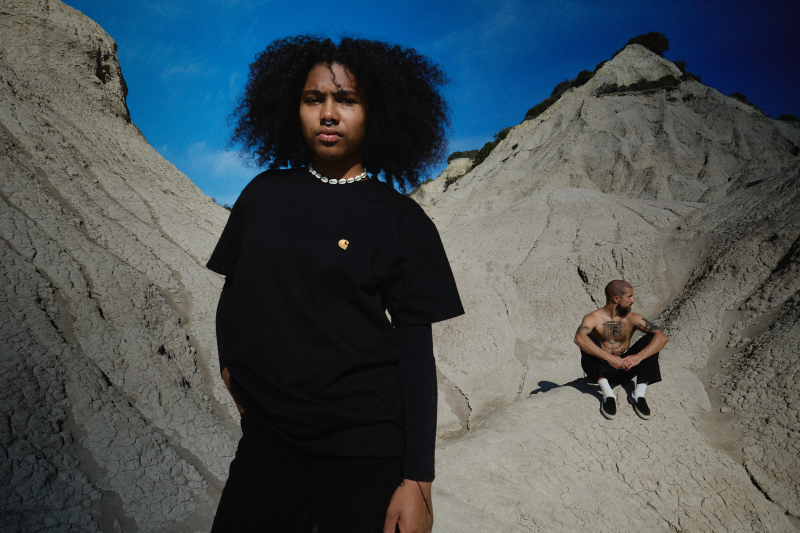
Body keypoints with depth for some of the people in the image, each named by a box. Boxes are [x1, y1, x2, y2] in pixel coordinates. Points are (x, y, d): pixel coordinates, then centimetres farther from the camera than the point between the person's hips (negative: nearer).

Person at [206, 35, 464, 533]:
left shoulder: (402, 220, -4)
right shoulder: (264, 193, 6)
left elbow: (417, 348, -6)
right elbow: (234, 287, 17)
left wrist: (418, 479, -9)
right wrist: (230, 363, 3)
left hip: (364, 444, -2)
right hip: (268, 430, 3)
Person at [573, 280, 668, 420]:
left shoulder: (632, 318, -2)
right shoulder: (594, 318, -12)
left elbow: (662, 337, -13)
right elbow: (579, 338, -34)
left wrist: (638, 357, -30)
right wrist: (609, 357, -43)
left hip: (623, 370, 3)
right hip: (599, 370, -3)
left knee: (651, 340, -15)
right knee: (588, 340, -29)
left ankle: (639, 394, -18)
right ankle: (608, 393, -30)